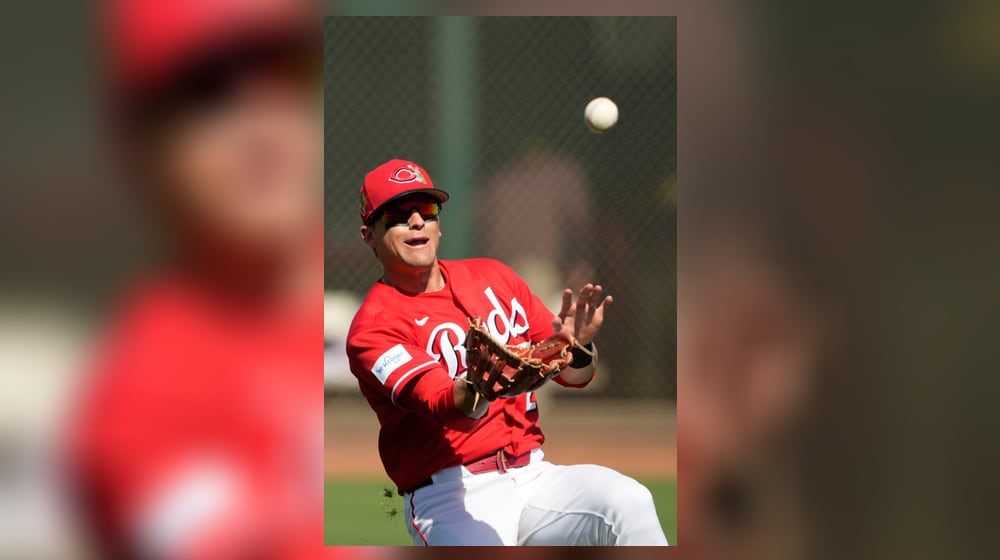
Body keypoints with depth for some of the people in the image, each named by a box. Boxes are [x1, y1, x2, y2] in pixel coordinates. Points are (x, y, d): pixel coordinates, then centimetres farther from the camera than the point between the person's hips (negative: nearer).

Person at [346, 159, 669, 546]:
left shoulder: (492, 277, 15)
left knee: (629, 501, -25)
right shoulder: (374, 327, -5)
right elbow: (441, 404, -24)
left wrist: (578, 348, -9)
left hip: (533, 475, 5)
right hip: (451, 495, -5)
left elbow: (574, 377, 16)